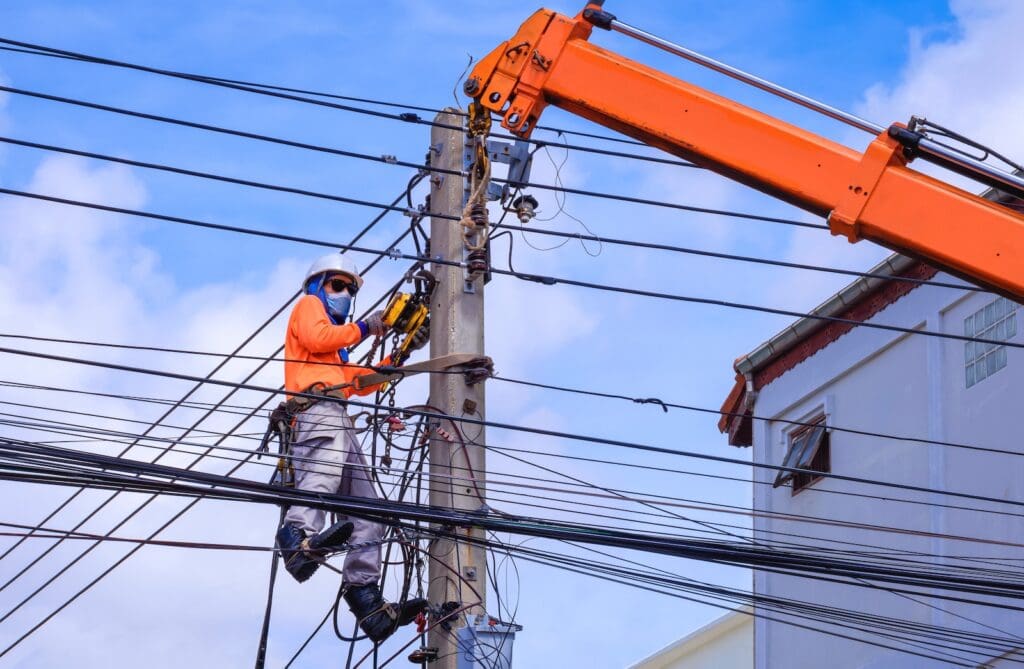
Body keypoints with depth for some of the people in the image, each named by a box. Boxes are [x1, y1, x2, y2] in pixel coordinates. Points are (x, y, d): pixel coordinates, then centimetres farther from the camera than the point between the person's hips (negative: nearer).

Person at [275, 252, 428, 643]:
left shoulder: (336, 343, 44)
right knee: (325, 471, -39)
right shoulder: (309, 306, 20)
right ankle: (299, 538, -65)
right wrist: (363, 329, 7)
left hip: (335, 418, 10)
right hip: (317, 407, -10)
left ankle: (365, 598, -9)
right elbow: (314, 337, -2)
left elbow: (360, 381, 40)